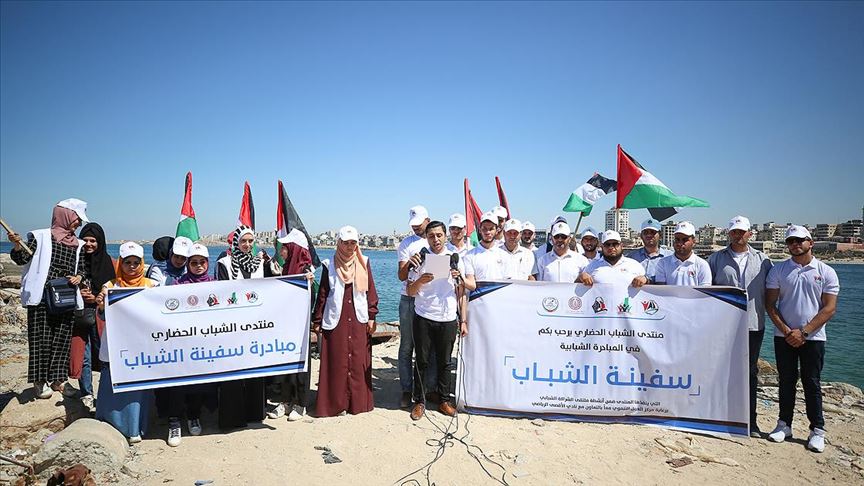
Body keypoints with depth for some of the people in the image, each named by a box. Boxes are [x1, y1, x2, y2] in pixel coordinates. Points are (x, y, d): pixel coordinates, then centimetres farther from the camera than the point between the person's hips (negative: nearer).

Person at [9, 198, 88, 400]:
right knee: (41, 339, -2)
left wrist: (78, 277, -4)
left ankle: (56, 379, 15)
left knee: (62, 339, 6)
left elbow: (82, 269, 17)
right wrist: (17, 246, -25)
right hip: (41, 297, -4)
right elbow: (23, 259, -6)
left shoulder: (78, 245, 14)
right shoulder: (40, 237, 1)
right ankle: (39, 381, 8)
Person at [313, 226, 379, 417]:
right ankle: (335, 403, 13)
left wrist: (372, 317, 0)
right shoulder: (329, 266, 2)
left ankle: (358, 401, 17)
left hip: (359, 320, 1)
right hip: (335, 321, -1)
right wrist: (317, 320, 4)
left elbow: (371, 291, 4)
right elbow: (322, 294, 4)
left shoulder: (363, 263, 4)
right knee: (336, 363, 2)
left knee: (359, 362, 5)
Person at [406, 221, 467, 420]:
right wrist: (420, 281, -18)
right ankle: (419, 401, 14)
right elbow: (410, 291, 3)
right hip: (423, 318, -1)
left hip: (448, 319, 1)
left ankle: (444, 400, 19)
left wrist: (463, 321, 4)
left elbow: (461, 293, 9)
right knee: (422, 361, 4)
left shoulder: (455, 259, 6)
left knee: (445, 362, 8)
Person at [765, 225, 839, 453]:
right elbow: (770, 304, 1)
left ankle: (817, 430, 14)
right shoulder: (778, 270, 3)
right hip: (784, 337, 1)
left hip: (812, 337, -1)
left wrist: (803, 332, -13)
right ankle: (784, 425, 19)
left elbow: (829, 308, -5)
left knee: (812, 384, 4)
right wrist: (786, 331, -10)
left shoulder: (826, 272, -1)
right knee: (786, 382, 9)